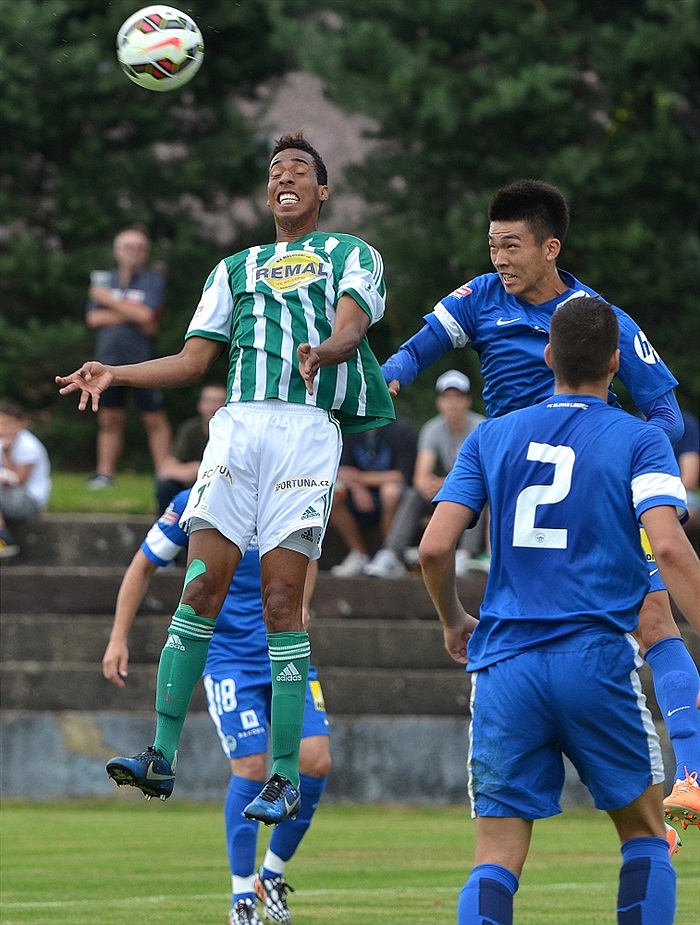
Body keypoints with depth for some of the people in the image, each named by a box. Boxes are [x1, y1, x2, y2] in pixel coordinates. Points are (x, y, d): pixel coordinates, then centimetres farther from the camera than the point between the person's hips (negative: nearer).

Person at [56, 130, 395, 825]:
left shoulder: (352, 256, 15)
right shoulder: (236, 267, 27)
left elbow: (350, 328, -5)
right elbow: (193, 361, 21)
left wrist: (321, 352, -28)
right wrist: (116, 374, 5)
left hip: (308, 427, -4)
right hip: (236, 427, 4)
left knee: (281, 602, -9)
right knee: (201, 589, -9)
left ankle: (286, 775, -6)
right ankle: (162, 756, -10)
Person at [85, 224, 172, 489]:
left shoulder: (153, 281, 0)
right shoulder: (106, 279, 12)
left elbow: (146, 315, -14)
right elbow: (93, 318, 2)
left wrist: (109, 301, -6)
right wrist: (132, 315, -8)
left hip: (142, 360, -4)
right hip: (109, 359, 4)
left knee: (155, 420, -4)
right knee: (110, 419, 7)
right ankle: (105, 472, 13)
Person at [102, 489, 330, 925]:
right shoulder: (194, 505, -8)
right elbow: (143, 567, 5)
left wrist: (299, 606, 4)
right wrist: (118, 639, 2)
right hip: (229, 656, -4)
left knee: (316, 761, -10)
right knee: (251, 767, -15)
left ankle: (272, 875, 11)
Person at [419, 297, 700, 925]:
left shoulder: (491, 438, 10)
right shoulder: (640, 441, 2)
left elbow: (434, 548, 3)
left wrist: (454, 621, 22)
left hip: (504, 667, 2)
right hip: (598, 661, -2)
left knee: (497, 859, 1)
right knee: (646, 837, 15)